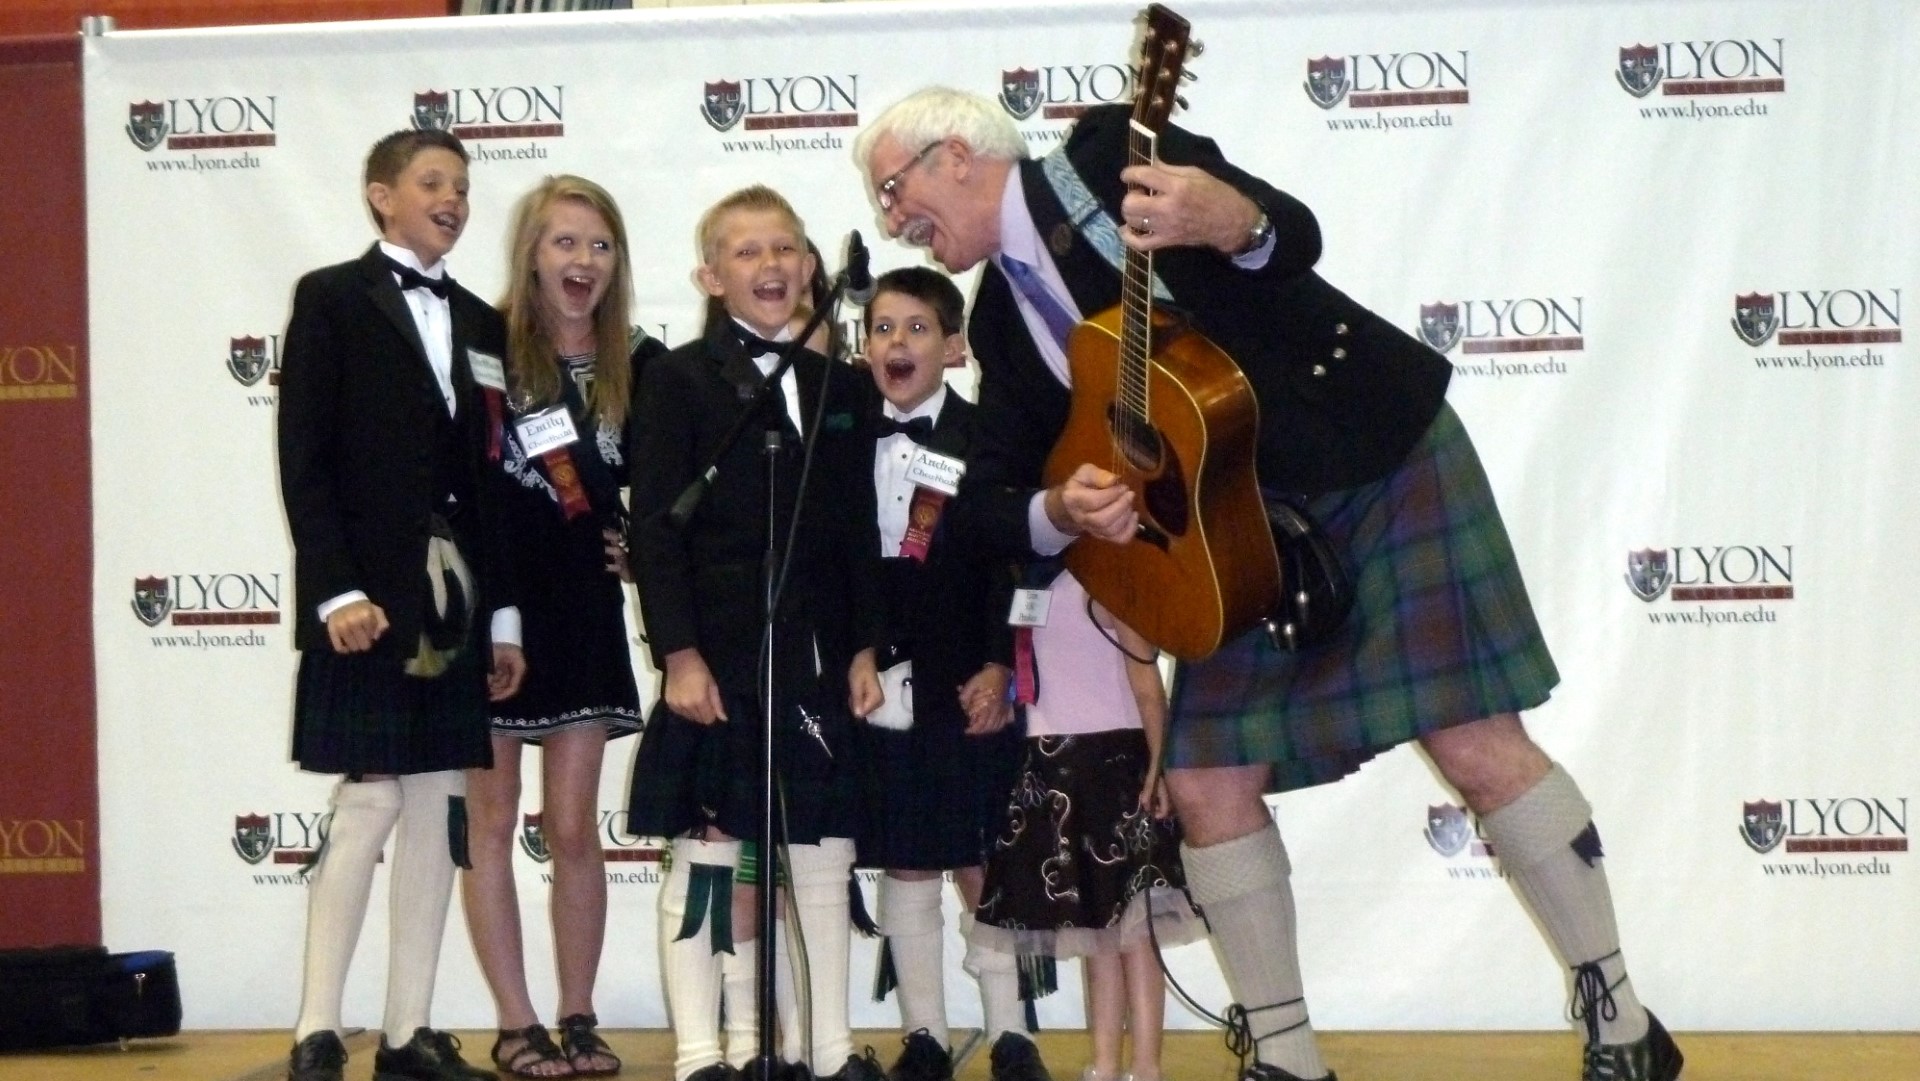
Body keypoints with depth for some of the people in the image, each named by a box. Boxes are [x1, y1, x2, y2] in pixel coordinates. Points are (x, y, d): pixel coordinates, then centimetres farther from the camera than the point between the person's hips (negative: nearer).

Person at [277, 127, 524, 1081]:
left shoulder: (478, 321, 15)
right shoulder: (332, 299, -1)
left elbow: (485, 479, 15)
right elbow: (304, 460, -8)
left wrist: (503, 611, 10)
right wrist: (335, 589, -17)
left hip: (453, 597, 6)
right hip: (369, 593, -6)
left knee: (438, 808, 5)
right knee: (370, 798, -9)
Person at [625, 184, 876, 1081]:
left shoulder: (837, 387, 13)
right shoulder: (680, 379, 0)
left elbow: (854, 530, 13)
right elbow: (656, 527, -6)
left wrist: (865, 649, 5)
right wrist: (679, 655, -14)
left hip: (821, 659, 5)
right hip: (718, 657, -4)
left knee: (822, 856, 7)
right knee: (707, 855, -1)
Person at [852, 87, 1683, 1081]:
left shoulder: (1110, 156, -10)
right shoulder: (1001, 319, 9)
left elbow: (1294, 239, -22)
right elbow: (991, 495, 7)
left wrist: (1227, 218, -46)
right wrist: (1063, 510, -17)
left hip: (1381, 458, -7)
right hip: (1246, 528, 7)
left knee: (1477, 745, -12)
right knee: (1205, 782, -1)